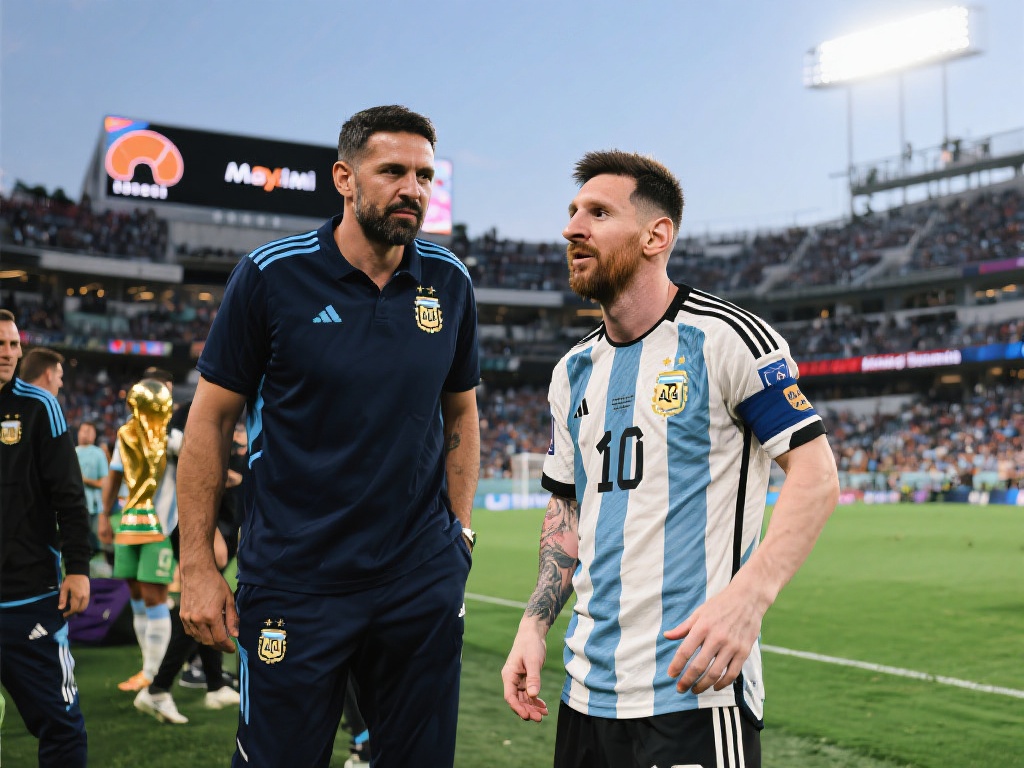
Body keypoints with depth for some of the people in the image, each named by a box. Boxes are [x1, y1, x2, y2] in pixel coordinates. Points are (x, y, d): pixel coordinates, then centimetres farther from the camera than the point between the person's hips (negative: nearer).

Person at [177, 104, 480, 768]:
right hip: (295, 582, -3)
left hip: (424, 583, 3)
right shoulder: (272, 275, -7)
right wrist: (197, 565, -4)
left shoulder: (450, 283, 3)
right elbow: (211, 419, -2)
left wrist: (458, 532, 8)